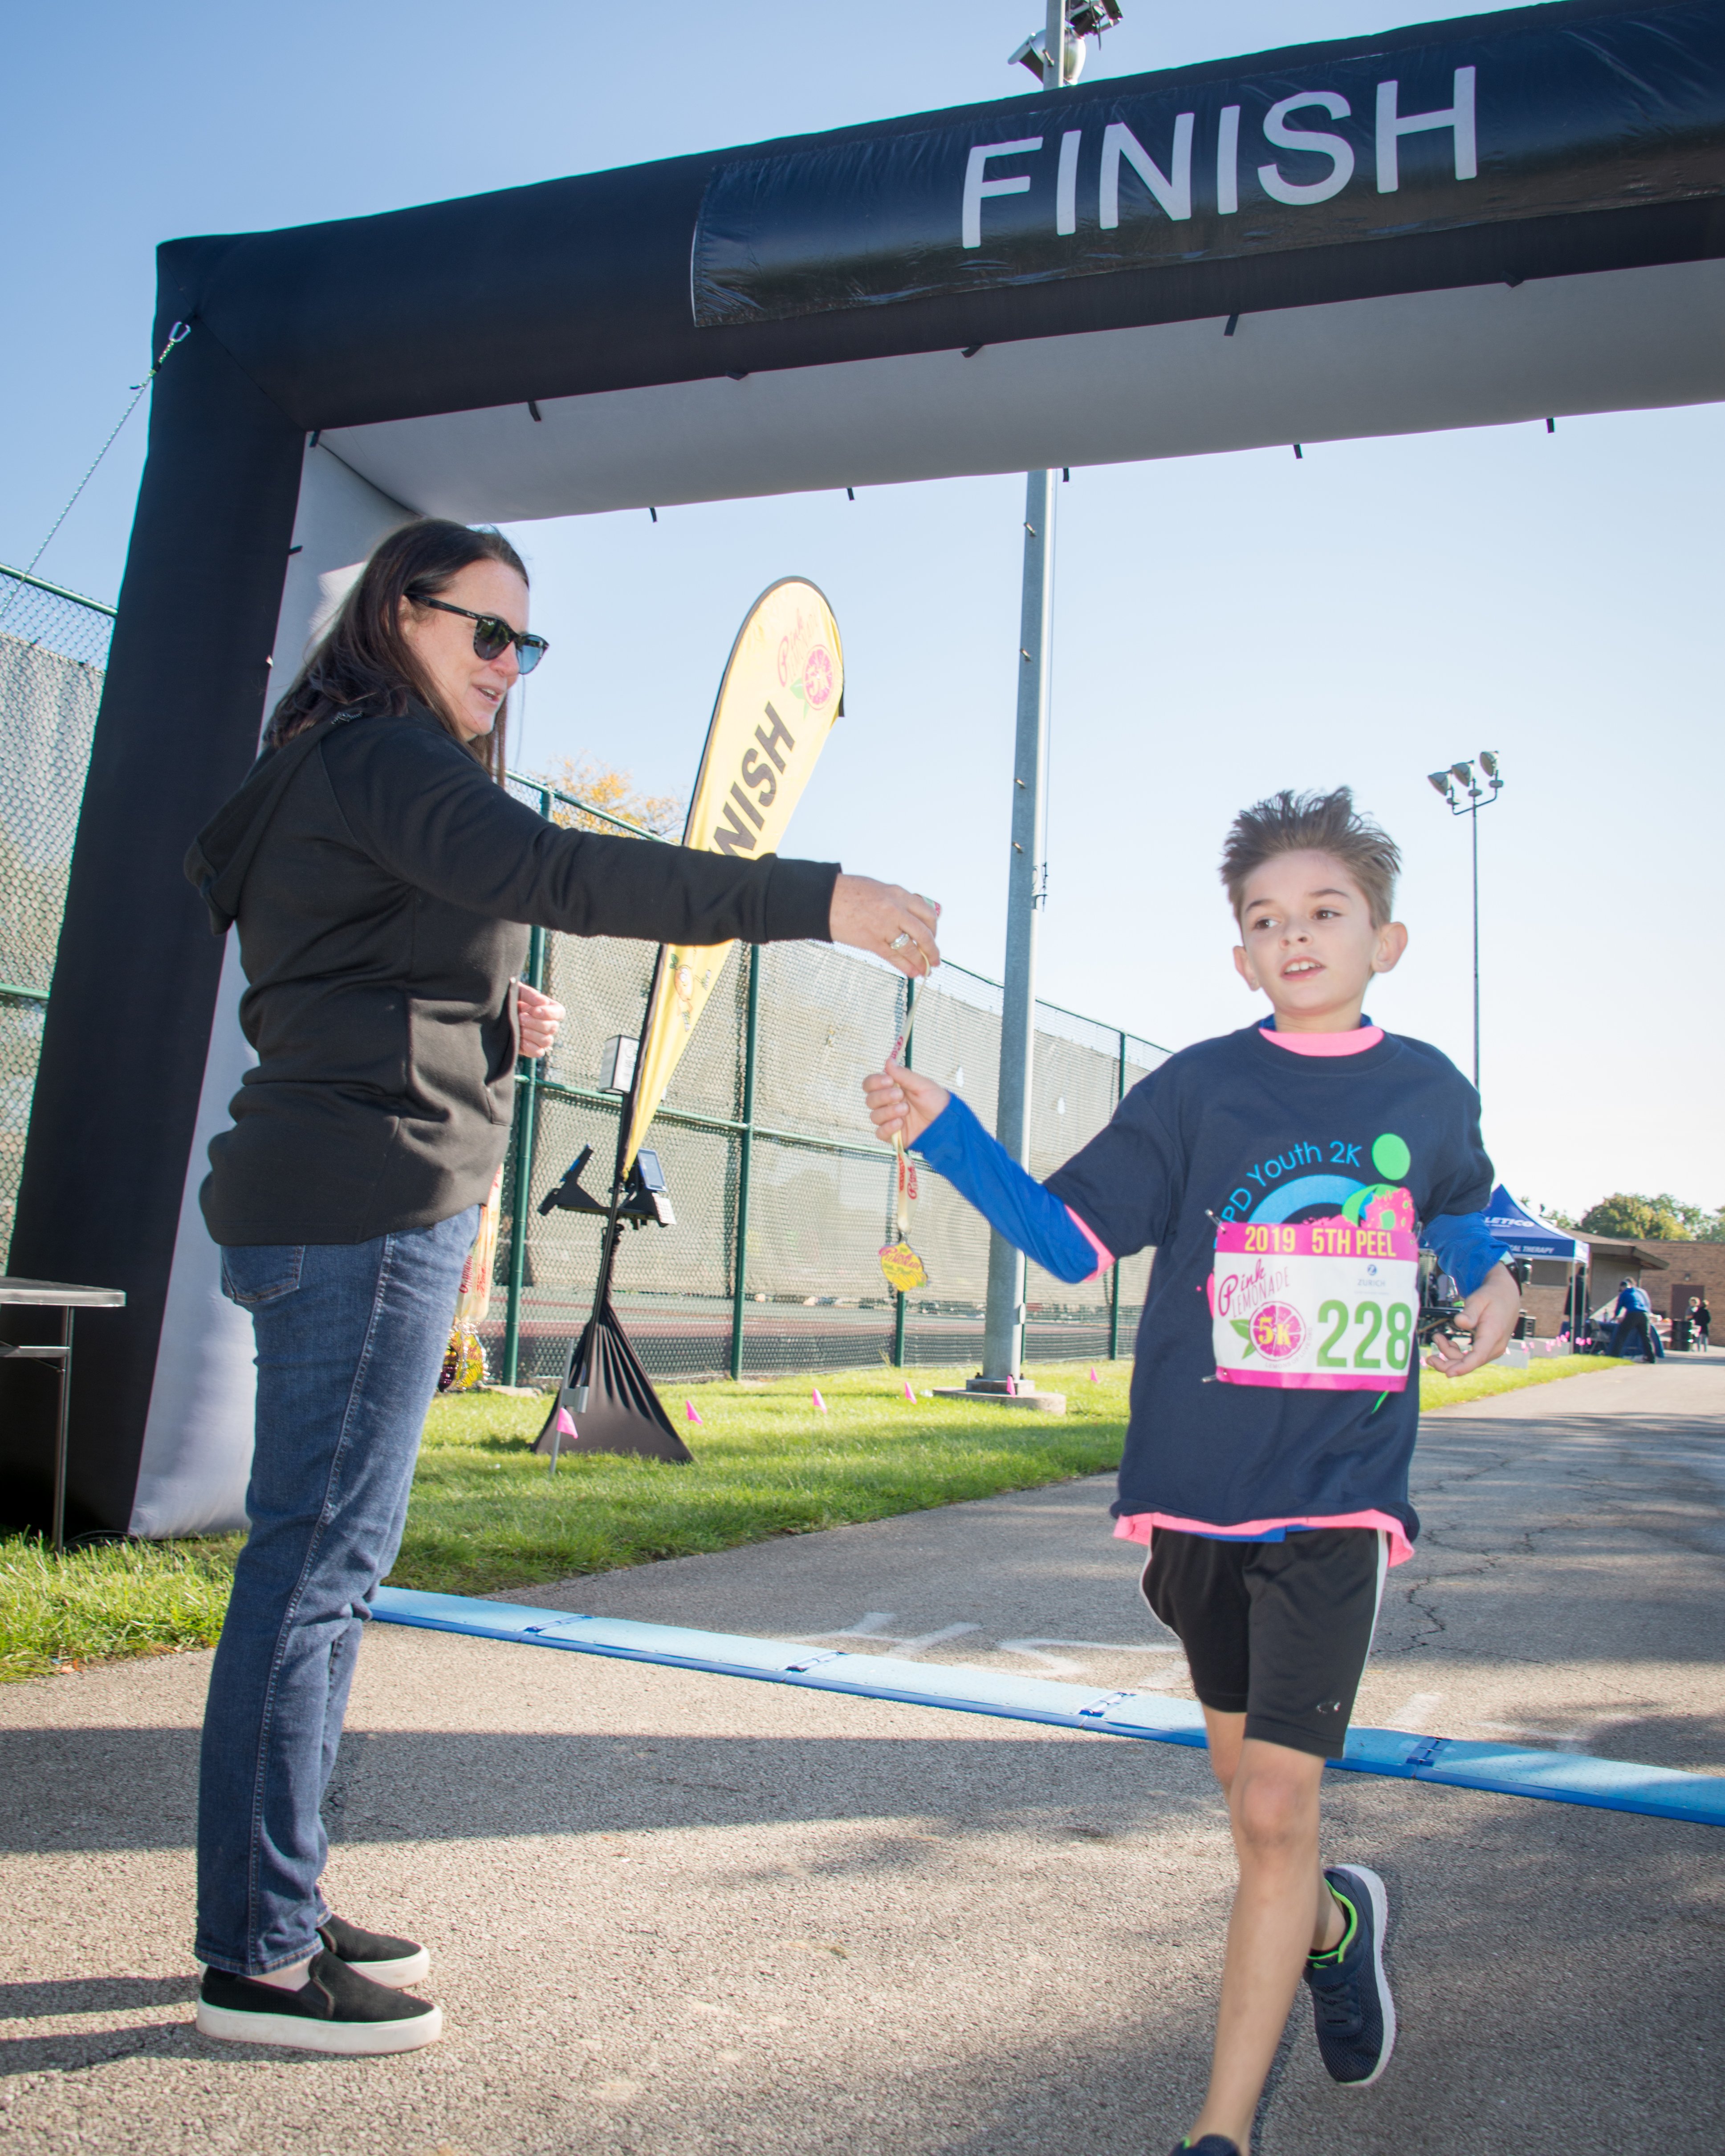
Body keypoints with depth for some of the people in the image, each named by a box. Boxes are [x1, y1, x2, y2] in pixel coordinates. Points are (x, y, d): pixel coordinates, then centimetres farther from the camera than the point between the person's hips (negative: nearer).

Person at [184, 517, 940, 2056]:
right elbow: (557, 874, -27)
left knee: (319, 1560, 13)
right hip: (366, 1200, -11)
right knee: (321, 1557, -6)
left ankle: (277, 1912, 24)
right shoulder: (379, 757, -8)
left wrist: (490, 1027, 11)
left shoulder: (356, 775, 25)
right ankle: (255, 1958, 5)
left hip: (352, 1203, 11)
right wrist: (810, 896, -33)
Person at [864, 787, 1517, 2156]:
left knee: (1275, 1812, -5)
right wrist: (943, 1134, -15)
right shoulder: (1199, 1088, -3)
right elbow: (1074, 1237, -4)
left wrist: (1493, 1281, 4)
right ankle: (1334, 1920, 51)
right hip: (1197, 1488, 1)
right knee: (1252, 1781, 18)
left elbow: (1464, 1206, 25)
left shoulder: (1431, 1091, 4)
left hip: (1339, 1494, -1)